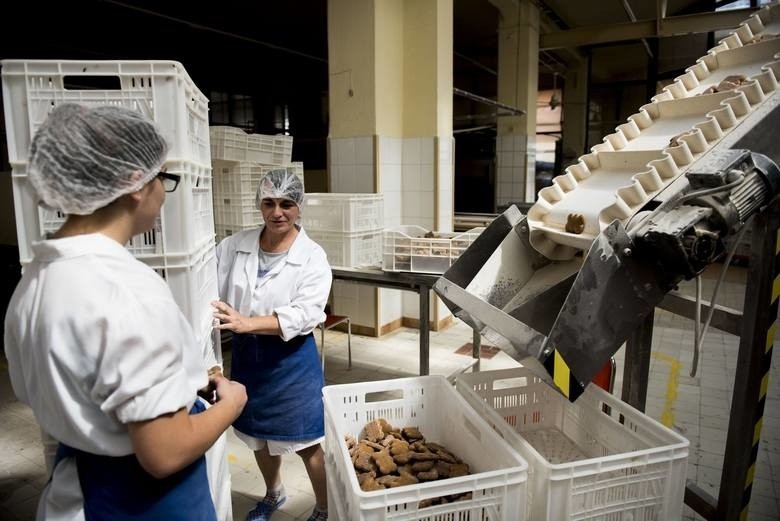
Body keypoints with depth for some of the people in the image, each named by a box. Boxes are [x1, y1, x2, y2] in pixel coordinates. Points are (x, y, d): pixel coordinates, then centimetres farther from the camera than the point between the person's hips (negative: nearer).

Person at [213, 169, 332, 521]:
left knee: (306, 442, 6)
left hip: (291, 360, -4)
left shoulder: (312, 257, -14)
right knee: (258, 433, 23)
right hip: (246, 355, 4)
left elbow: (304, 314, -23)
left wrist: (247, 323, -34)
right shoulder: (234, 245, -3)